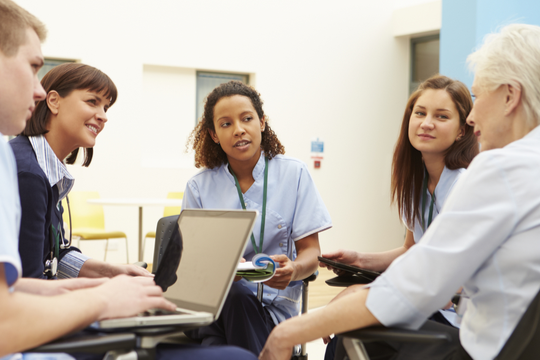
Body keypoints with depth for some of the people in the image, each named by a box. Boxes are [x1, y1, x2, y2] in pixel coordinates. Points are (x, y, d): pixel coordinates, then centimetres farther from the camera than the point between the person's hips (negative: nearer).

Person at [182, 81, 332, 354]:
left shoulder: (294, 175, 6)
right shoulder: (199, 187, 9)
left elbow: (310, 252, 5)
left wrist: (294, 269, -20)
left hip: (272, 304, 0)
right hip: (211, 301, 0)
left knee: (237, 294, -35)